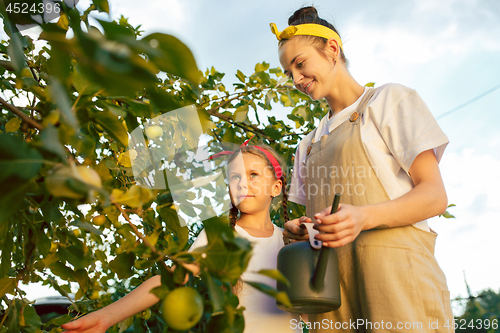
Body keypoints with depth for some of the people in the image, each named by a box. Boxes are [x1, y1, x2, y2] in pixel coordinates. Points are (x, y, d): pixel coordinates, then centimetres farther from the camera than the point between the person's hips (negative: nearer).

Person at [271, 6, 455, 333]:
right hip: (328, 282, 5)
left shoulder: (389, 99, 6)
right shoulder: (308, 145, 23)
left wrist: (364, 217, -20)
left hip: (393, 266, -4)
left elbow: (435, 195, -3)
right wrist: (299, 231, -2)